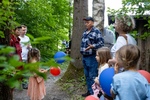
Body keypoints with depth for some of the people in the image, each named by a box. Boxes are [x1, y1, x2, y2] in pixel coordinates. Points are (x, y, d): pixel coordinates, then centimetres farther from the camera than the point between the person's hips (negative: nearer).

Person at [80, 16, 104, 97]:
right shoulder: (85, 32, 14)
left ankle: (93, 93, 6)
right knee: (87, 75, 16)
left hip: (92, 57, -9)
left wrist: (92, 46, -30)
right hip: (84, 57, 9)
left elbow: (101, 43, -16)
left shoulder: (96, 31, -11)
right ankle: (89, 91, 28)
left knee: (92, 76, -3)